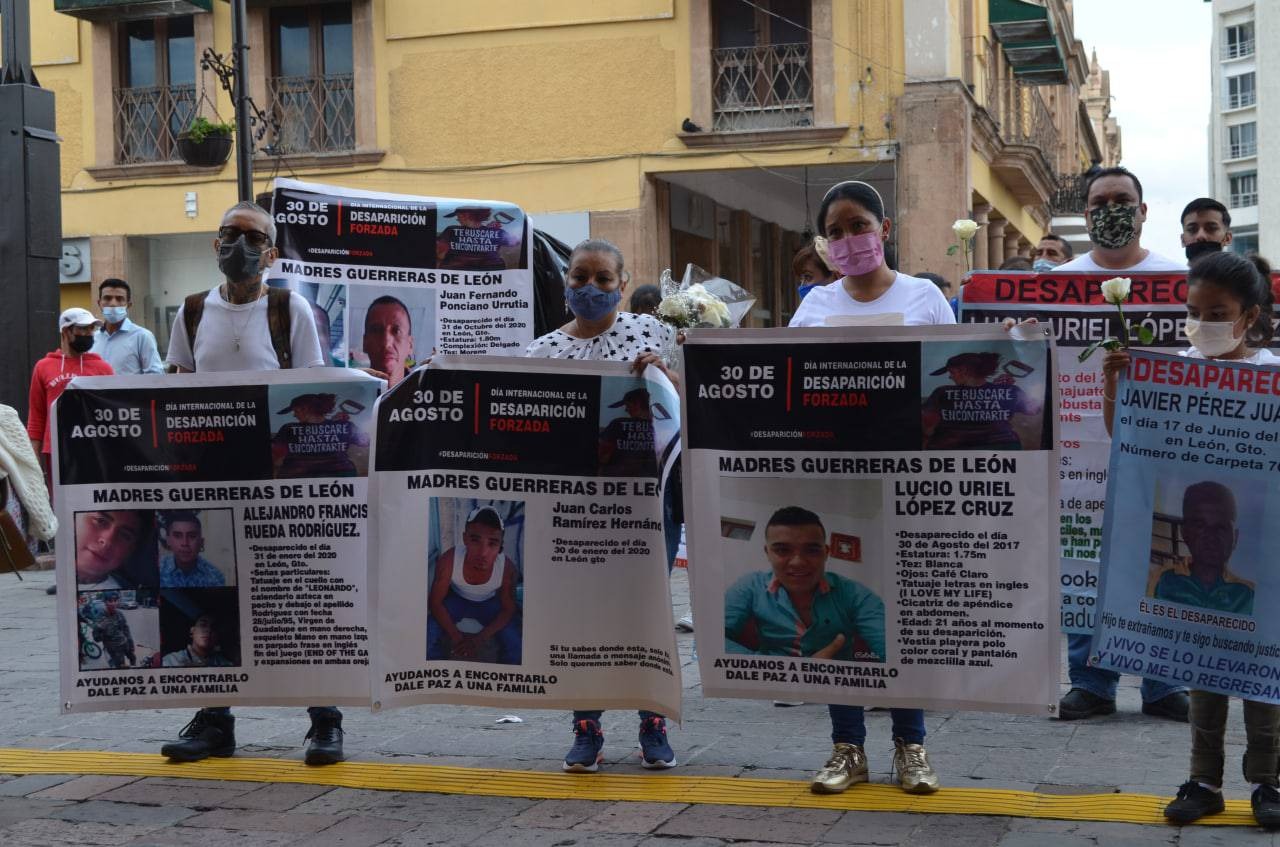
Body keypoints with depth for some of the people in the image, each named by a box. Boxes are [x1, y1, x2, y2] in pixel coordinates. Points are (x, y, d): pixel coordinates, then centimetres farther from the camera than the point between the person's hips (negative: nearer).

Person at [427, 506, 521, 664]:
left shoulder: (507, 568, -33)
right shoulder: (448, 560, -36)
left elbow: (508, 609, -17)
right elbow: (435, 602, -22)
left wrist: (481, 637, -29)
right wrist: (456, 636, -30)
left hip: (490, 603, 0)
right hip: (456, 599, 0)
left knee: (516, 647, -19)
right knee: (426, 638, -22)